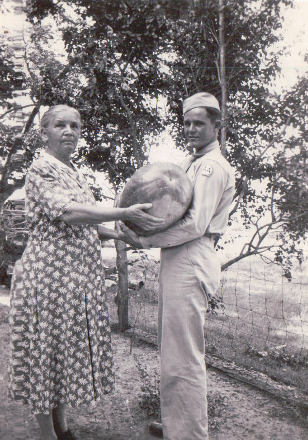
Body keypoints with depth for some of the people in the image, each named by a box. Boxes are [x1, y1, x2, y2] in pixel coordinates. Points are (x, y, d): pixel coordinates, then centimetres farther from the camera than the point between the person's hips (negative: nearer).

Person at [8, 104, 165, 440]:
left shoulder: (73, 172, 17)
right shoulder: (42, 168, -9)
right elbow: (66, 212, -26)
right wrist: (124, 213, -31)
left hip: (80, 273, 8)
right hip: (49, 271, -8)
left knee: (67, 345, 15)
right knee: (48, 347, 2)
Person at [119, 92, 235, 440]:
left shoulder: (213, 166, -10)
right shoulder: (192, 162, 21)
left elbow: (195, 224, -19)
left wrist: (145, 241, -14)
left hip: (189, 263, -10)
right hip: (177, 259, 10)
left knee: (182, 359, -4)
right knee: (175, 351, 19)